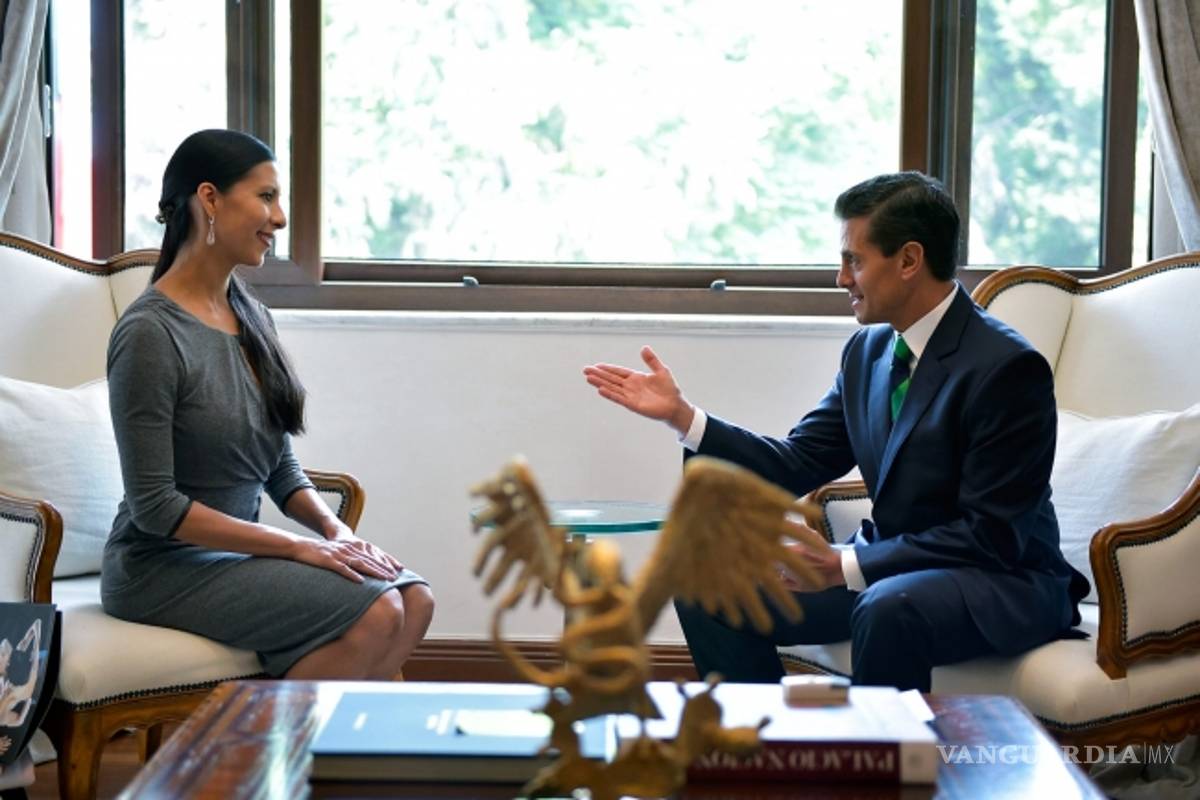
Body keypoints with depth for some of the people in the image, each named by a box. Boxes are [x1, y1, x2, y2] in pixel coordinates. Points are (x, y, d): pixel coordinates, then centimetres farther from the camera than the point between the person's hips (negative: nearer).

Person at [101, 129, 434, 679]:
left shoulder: (250, 317, 9)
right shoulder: (150, 333, -16)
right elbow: (153, 505, -19)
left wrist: (335, 529, -6)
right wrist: (299, 547, -19)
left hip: (237, 549, 8)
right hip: (161, 568, -8)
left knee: (412, 599, -13)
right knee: (374, 613, -22)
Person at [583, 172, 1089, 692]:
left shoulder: (1007, 367, -19)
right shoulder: (869, 350, 6)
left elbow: (992, 537, -21)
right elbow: (797, 465, 8)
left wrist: (846, 566, -25)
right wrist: (681, 415, 0)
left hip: (1002, 581, -7)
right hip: (887, 566, 8)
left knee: (888, 608, -39)